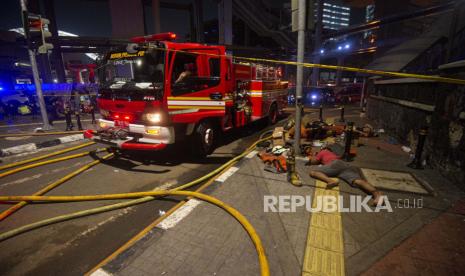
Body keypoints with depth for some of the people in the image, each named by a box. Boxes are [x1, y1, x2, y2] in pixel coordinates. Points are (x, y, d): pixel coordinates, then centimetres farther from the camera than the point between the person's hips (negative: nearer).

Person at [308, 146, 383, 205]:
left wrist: (312, 157, 42)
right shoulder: (334, 155, 43)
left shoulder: (323, 152, 27)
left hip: (336, 164, -5)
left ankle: (331, 180, -32)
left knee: (312, 172, -9)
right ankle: (376, 193, -48)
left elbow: (313, 161, 21)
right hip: (347, 165, 6)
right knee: (357, 181, -20)